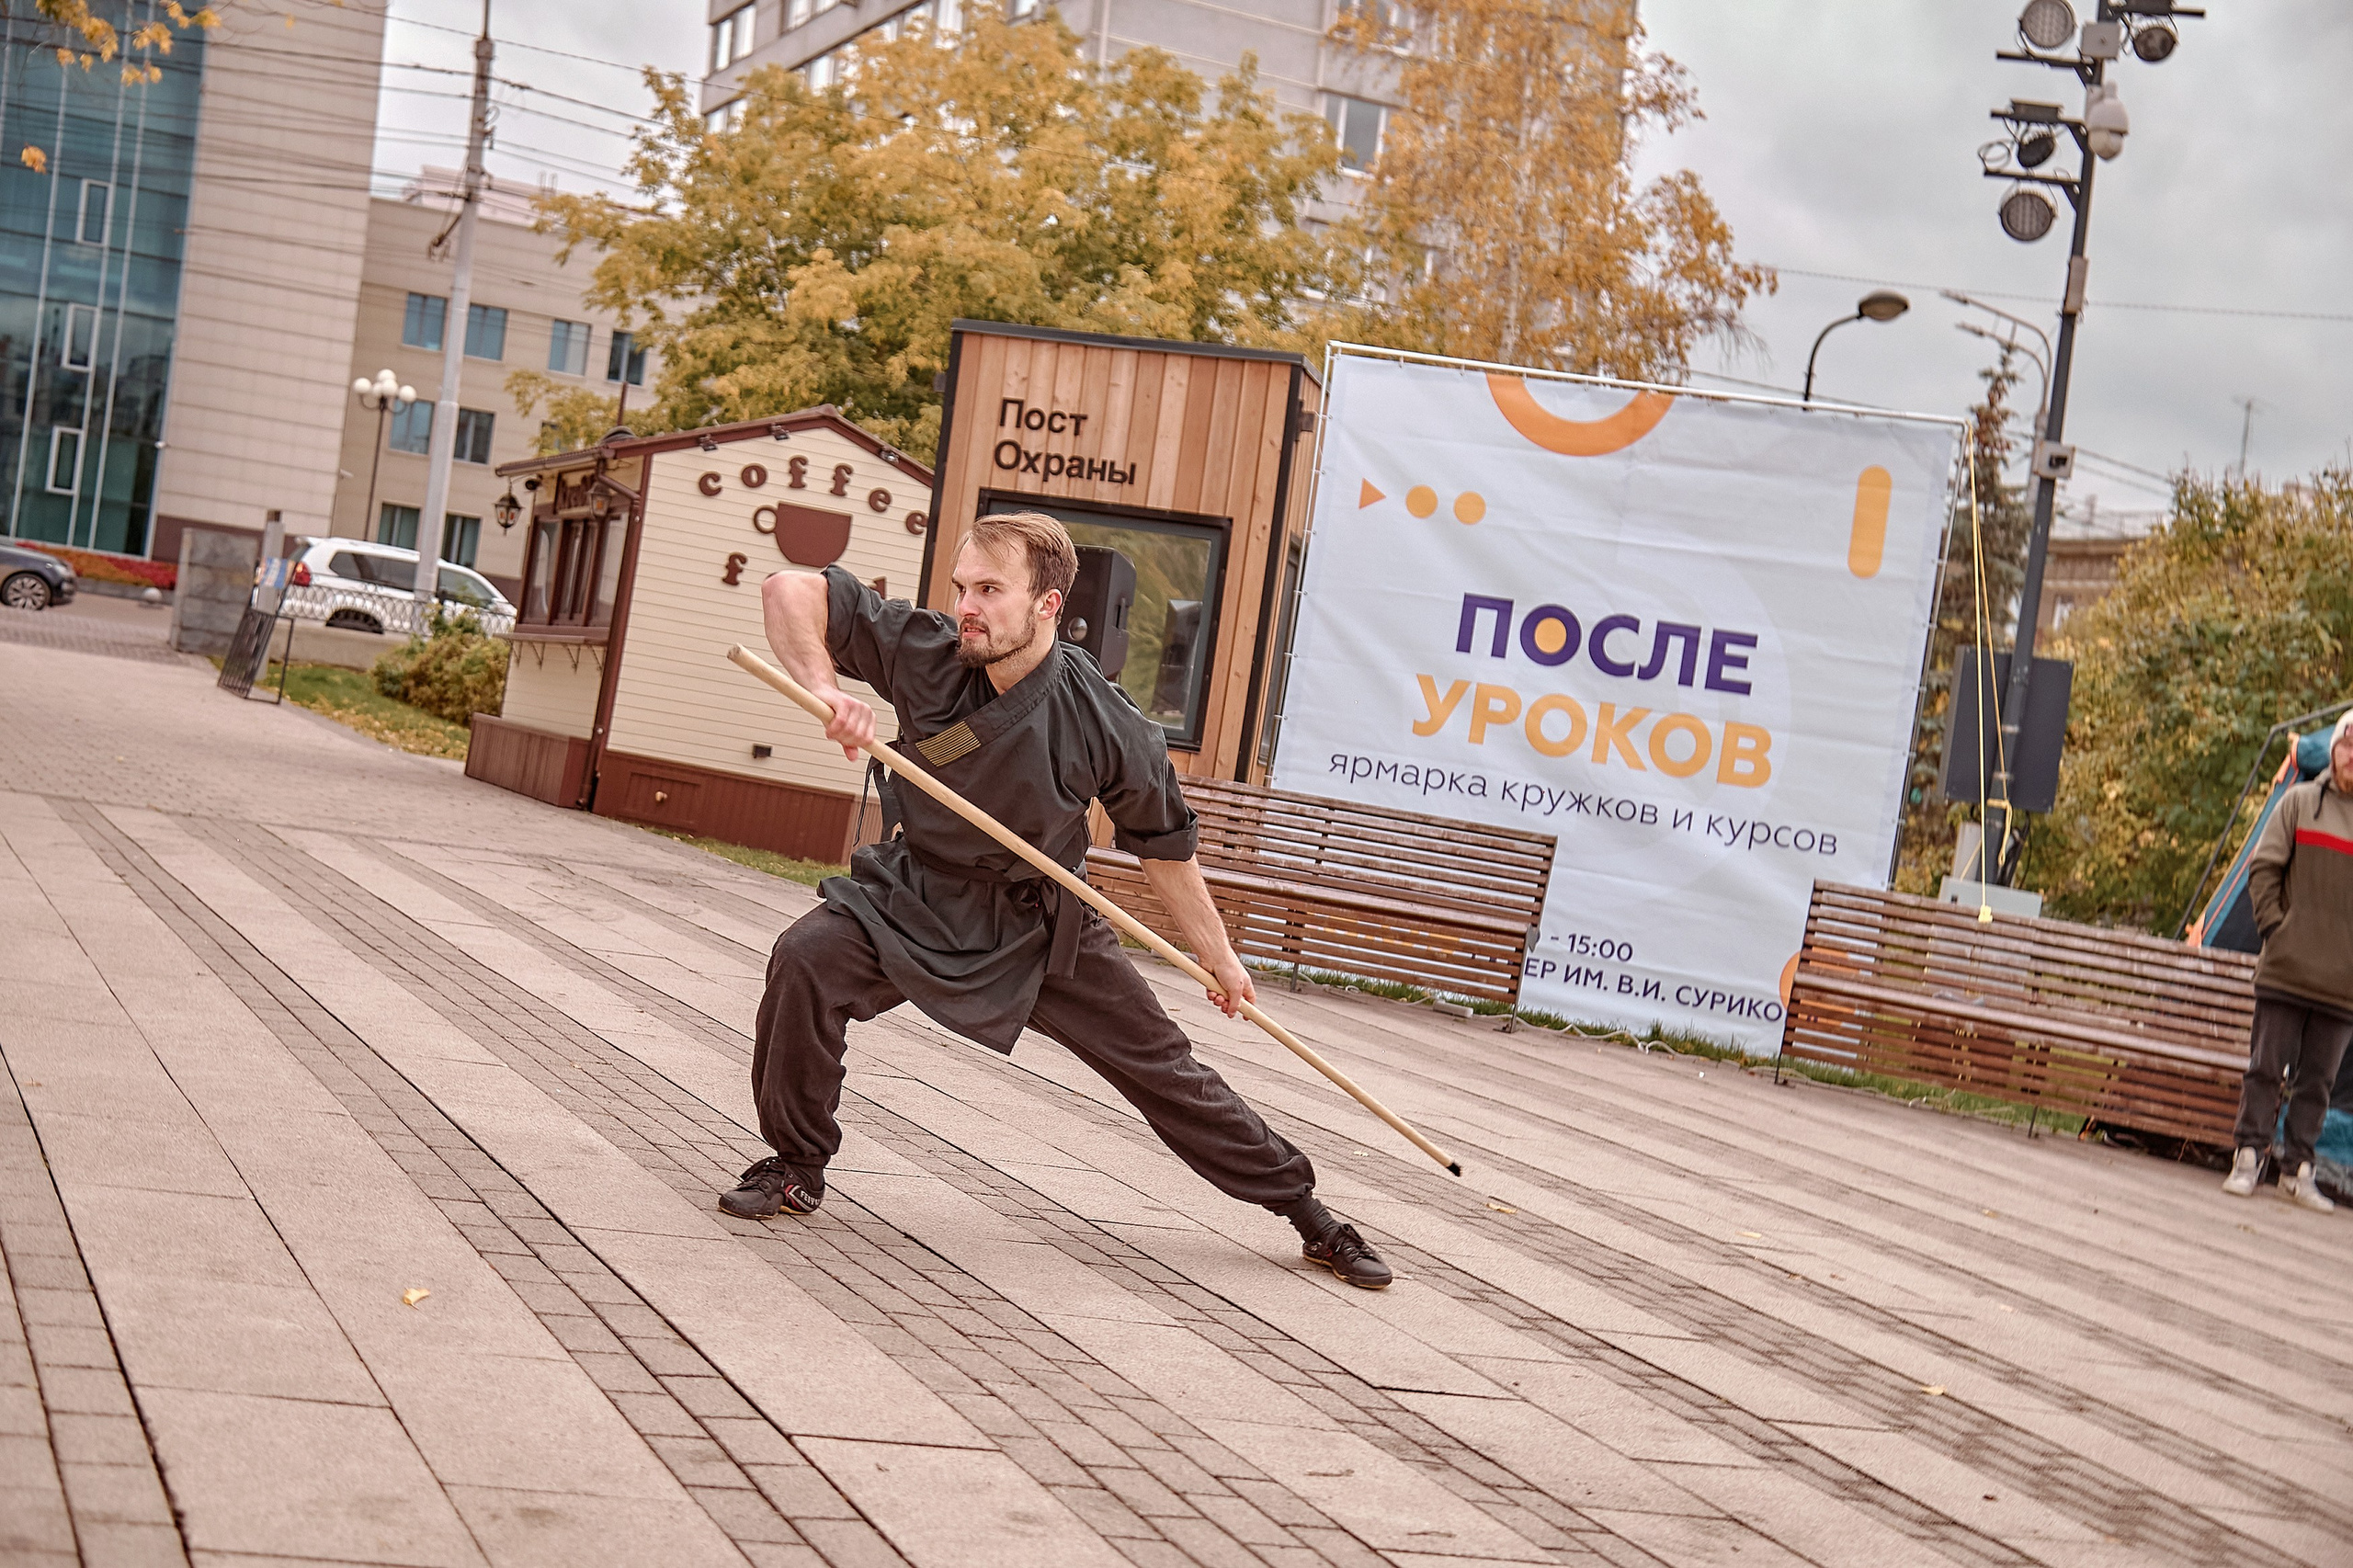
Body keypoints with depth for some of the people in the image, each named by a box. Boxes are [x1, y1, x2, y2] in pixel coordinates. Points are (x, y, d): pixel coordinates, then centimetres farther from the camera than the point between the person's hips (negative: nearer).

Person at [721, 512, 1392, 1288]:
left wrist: (1220, 960, 2)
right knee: (806, 959, -26)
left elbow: (1164, 848, -7)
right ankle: (796, 1168, -4)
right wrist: (827, 692, -35)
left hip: (1039, 922, -1)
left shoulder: (1106, 725, -22)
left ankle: (1306, 1210, 21)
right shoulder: (927, 653, -21)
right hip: (917, 894, 1)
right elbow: (790, 591, -18)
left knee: (1160, 1062, 3)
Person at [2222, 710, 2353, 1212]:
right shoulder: (2300, 802, 5)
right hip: (2286, 967, -1)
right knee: (2266, 1068, 2)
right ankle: (2249, 1158, 9)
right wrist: (2274, 924, -5)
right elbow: (2264, 866, 4)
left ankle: (2297, 1170, 14)